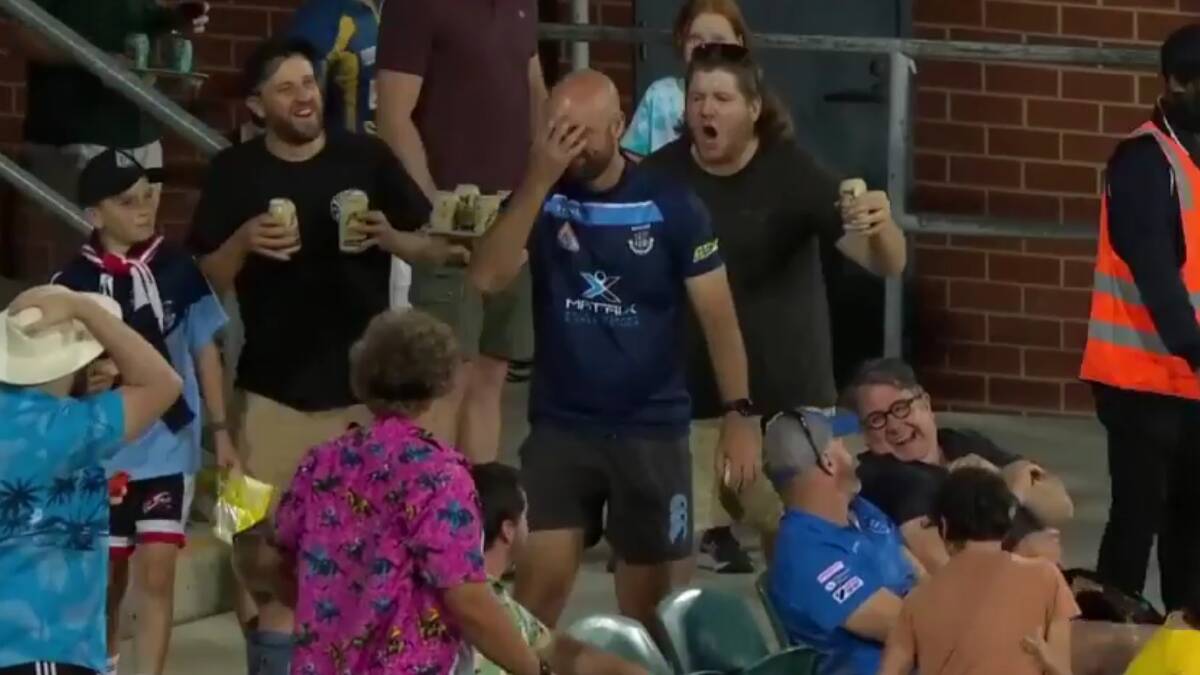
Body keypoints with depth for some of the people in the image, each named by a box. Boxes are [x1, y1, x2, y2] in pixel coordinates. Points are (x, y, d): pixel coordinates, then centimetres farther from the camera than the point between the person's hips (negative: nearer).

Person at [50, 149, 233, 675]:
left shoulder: (177, 269, -5)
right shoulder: (73, 283, -9)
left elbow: (204, 351, 5)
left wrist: (220, 430, 6)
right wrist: (87, 377, -25)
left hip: (169, 444, 0)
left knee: (157, 571, -7)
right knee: (108, 572, 14)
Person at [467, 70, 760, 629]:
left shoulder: (670, 205, -5)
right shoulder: (539, 199, 0)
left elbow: (716, 313, -3)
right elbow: (487, 277, -17)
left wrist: (739, 412, -11)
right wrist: (540, 178, -21)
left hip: (652, 430, -1)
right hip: (560, 427, 1)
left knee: (647, 598, 8)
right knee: (538, 583, -9)